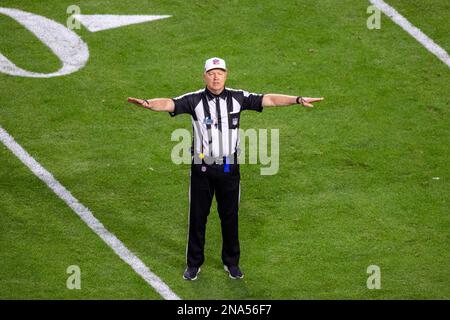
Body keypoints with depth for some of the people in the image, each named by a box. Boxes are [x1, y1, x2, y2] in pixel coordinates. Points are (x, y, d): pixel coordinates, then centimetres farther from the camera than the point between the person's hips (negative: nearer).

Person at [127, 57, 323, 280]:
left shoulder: (237, 98, -1)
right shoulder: (194, 100, -8)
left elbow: (268, 100, -5)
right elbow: (168, 103, -22)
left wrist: (298, 100, -14)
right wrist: (148, 103, -43)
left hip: (229, 168, 2)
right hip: (202, 168, -1)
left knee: (230, 216, 11)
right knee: (197, 216, 7)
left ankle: (231, 262, 27)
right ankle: (194, 264, 20)